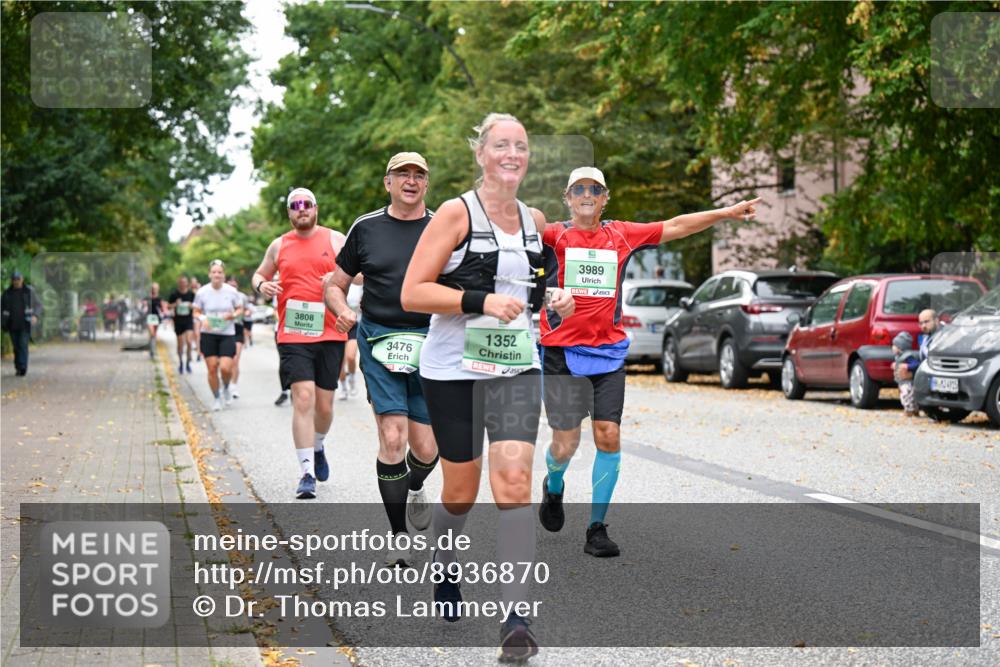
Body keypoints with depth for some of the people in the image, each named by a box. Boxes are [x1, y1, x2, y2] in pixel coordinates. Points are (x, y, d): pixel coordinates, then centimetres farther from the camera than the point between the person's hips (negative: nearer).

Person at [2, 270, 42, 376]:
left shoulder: (29, 291, -1)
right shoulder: (7, 293, 4)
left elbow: (38, 305, 3)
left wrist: (35, 316, -16)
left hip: (25, 324, -2)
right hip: (12, 325, 3)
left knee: (23, 345, -15)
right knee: (16, 347, 5)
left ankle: (22, 368, -23)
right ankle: (18, 368, 15)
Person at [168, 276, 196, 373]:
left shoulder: (191, 294, -1)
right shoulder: (174, 294, -2)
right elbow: (169, 306, 5)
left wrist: (191, 306, -13)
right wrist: (175, 304, -15)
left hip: (189, 320, -1)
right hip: (178, 320, 1)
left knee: (189, 341, -16)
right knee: (180, 343, 7)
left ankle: (188, 362, 0)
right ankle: (181, 363, 25)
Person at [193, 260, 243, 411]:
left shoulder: (231, 291, -4)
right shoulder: (202, 292, -4)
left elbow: (240, 309, 8)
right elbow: (196, 312, 6)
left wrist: (233, 315, -14)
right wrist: (202, 319, -15)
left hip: (227, 334, -1)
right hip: (209, 335, 1)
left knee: (225, 368, -12)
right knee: (212, 368, 0)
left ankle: (226, 389, 21)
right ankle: (216, 398, 19)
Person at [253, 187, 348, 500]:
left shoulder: (335, 239, 6)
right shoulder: (279, 246, 11)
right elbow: (260, 274, 24)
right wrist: (261, 285, 0)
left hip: (330, 334, 0)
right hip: (292, 336, 0)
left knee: (325, 405, 7)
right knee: (303, 398, -14)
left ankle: (318, 447, 40)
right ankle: (307, 473, -10)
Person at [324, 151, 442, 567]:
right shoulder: (366, 228, 6)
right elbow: (335, 286, 13)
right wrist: (343, 311, -8)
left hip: (431, 342, 1)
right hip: (379, 341, -1)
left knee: (426, 448, 2)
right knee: (392, 438, -13)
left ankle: (414, 488, 40)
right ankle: (399, 540, -1)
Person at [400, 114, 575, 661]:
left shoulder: (534, 220, 9)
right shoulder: (456, 214, -7)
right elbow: (411, 293, -13)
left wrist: (552, 300, 6)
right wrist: (482, 300, -22)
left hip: (517, 368, 3)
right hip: (454, 369, -3)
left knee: (514, 482, -13)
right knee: (461, 489, 9)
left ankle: (516, 619, -16)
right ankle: (444, 574, 40)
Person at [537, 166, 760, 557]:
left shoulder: (622, 235, 9)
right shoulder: (554, 235, -1)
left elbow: (674, 227, 17)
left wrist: (727, 212, 16)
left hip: (609, 352, 3)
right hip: (561, 352, -2)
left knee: (608, 437, -7)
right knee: (566, 443, 0)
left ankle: (597, 528, 4)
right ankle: (553, 487, 36)